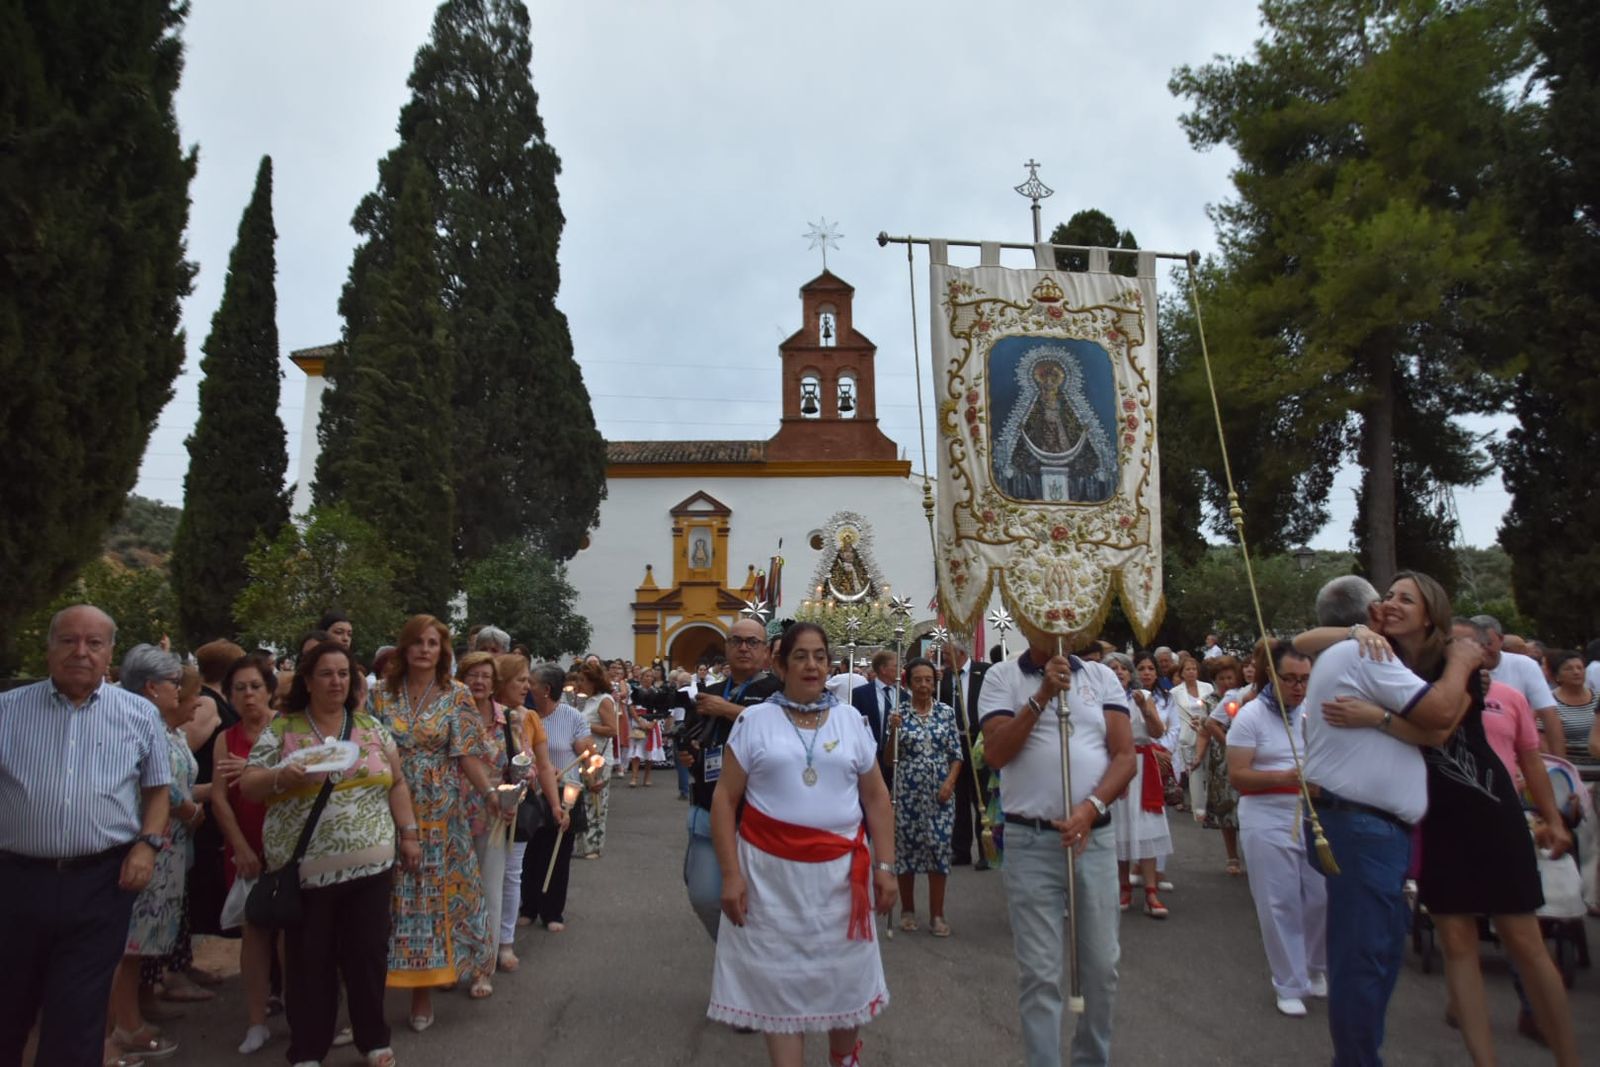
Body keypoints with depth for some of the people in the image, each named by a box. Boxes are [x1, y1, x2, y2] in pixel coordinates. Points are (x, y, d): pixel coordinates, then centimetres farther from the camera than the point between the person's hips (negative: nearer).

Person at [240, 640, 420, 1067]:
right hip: (306, 867, -2)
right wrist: (284, 778, -23)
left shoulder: (371, 726, 6)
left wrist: (409, 833, 3)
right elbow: (247, 787, -3)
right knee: (308, 961, 8)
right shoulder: (281, 729, -1)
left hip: (369, 863, 2)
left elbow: (396, 783, 10)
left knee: (369, 954, 8)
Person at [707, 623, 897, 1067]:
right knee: (779, 981, 6)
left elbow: (876, 798, 9)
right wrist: (730, 874, -9)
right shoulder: (754, 720, -2)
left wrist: (885, 867, 3)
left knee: (845, 973, 15)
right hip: (770, 871, -2)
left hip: (839, 871, 2)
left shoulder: (851, 720, 5)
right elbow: (725, 799, -2)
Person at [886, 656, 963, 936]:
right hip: (907, 792, 0)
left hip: (940, 792, 1)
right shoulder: (900, 714, -1)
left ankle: (937, 914, 11)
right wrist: (893, 731, -17)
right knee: (906, 848, 6)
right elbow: (890, 757, -1)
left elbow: (956, 754, 4)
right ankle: (907, 910, 21)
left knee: (940, 848, 0)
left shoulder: (947, 712, 2)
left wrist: (949, 783, -10)